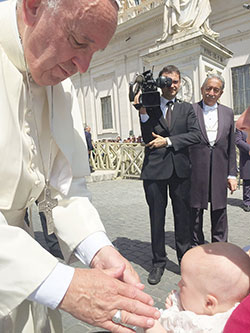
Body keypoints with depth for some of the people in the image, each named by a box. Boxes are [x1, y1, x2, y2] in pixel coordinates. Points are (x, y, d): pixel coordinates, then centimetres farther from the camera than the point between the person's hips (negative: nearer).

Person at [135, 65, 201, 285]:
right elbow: (148, 138, -6)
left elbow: (195, 135, -1)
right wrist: (143, 112, -18)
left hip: (180, 168, 2)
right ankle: (158, 262, 23)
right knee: (157, 217, 7)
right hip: (155, 168, -1)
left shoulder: (187, 109, 12)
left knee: (183, 216, 10)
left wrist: (168, 140, -10)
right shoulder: (149, 106, 5)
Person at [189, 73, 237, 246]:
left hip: (219, 173, 3)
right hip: (196, 172, -2)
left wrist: (232, 174, 6)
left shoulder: (228, 113, 10)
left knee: (219, 215, 12)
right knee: (195, 214, 9)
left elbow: (231, 147, 10)